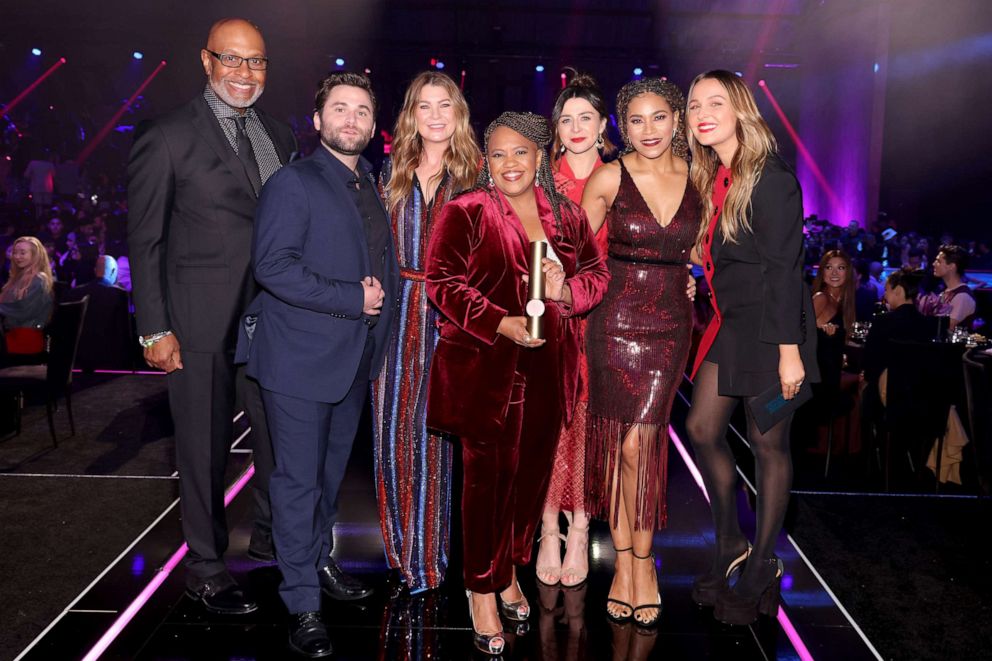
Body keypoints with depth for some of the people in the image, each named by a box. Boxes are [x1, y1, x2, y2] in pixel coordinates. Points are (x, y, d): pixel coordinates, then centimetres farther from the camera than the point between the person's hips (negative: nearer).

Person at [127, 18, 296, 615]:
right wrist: (155, 330, -9)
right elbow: (145, 242, -5)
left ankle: (272, 534, 38)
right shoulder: (167, 139, -6)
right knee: (205, 447, 8)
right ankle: (207, 567, 26)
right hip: (202, 323, -5)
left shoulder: (282, 137, 9)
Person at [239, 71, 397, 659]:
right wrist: (351, 298, -20)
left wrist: (383, 307, 4)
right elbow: (273, 265, -19)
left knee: (331, 473, 20)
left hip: (357, 359, 7)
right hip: (301, 358, -7)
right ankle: (303, 604, 13)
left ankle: (319, 561, 39)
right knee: (299, 482, 1)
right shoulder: (293, 182, -8)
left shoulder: (373, 188, 14)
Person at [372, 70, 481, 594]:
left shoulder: (476, 174, 3)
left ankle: (434, 550, 15)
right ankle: (403, 546, 21)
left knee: (440, 426, 0)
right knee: (395, 425, 4)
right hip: (397, 311, 3)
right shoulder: (393, 171, 13)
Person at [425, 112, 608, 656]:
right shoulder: (465, 212, -1)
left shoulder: (566, 216, 12)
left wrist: (566, 289, -9)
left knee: (531, 472, 11)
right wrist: (501, 323, -18)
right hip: (483, 367, -4)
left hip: (546, 368, 5)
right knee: (488, 474, -1)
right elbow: (443, 282, -8)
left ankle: (508, 571, 33)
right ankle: (482, 591, 17)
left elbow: (597, 274, 14)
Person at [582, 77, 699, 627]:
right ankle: (623, 561, 18)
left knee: (639, 441, -5)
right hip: (616, 320, -1)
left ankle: (643, 561, 14)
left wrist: (682, 274, 6)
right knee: (613, 441, 3)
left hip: (669, 324, 1)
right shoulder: (609, 178, -4)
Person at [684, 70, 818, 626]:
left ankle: (763, 566, 20)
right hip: (729, 321, 8)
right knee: (702, 428, 8)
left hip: (770, 324, -8)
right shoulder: (712, 179, 9)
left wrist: (790, 349, -20)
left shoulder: (769, 178, -15)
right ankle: (730, 544, 27)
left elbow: (785, 267, -18)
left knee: (768, 442, 3)